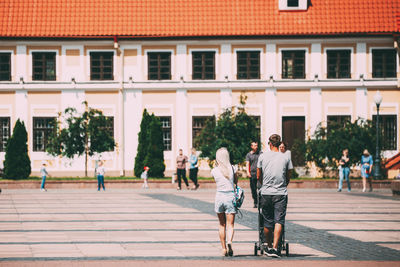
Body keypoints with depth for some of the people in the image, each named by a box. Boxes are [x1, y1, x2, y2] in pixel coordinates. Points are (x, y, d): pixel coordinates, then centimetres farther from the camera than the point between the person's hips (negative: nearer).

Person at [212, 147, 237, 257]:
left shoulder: (214, 171, -3)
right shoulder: (231, 168, -2)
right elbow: (236, 181, 11)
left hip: (219, 197, 1)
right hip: (230, 196, -1)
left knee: (222, 225, 14)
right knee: (230, 225, -2)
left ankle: (224, 249, 15)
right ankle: (229, 241, -29)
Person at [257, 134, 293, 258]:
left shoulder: (263, 156, 3)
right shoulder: (286, 158, 2)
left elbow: (258, 177, 10)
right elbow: (288, 178, 10)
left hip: (266, 193, 1)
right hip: (281, 194, -1)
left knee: (267, 222, 10)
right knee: (279, 221, -4)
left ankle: (269, 247, 21)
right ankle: (275, 248, -16)